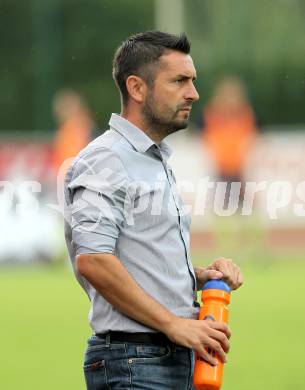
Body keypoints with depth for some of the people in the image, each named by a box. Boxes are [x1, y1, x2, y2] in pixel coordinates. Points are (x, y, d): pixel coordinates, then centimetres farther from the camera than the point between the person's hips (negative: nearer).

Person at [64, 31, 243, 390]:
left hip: (176, 360, 9)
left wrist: (201, 276, 7)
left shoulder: (158, 163, 21)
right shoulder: (106, 159, -10)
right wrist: (173, 323, -20)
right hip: (133, 361, -9)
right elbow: (93, 260, -22)